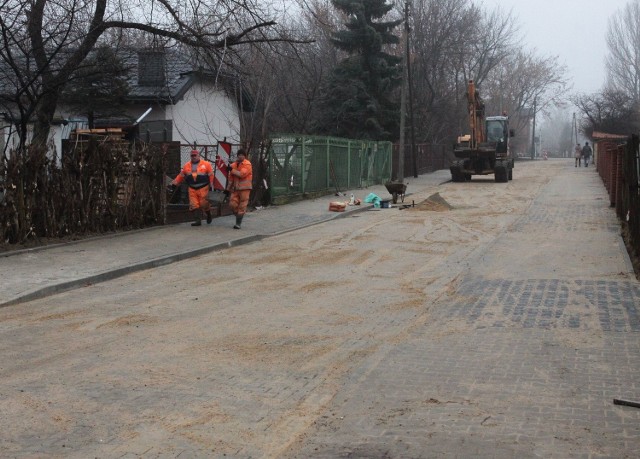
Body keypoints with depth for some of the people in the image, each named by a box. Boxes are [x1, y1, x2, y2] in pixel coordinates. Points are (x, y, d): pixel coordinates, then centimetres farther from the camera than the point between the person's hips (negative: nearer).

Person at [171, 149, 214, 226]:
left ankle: (209, 215, 28)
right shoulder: (187, 166, 11)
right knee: (194, 205, -5)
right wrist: (174, 183, 8)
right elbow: (181, 176, 15)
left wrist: (211, 185, -5)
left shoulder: (206, 164, 0)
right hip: (192, 189, 3)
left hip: (203, 188, -3)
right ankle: (197, 220, -1)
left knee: (204, 204, -1)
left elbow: (211, 175, -1)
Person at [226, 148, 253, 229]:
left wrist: (231, 169, -14)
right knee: (232, 204, -3)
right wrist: (228, 189, 16)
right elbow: (231, 178, 18)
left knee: (242, 206, -4)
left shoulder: (247, 164, -7)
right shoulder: (234, 164, 13)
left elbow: (242, 174, -21)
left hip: (244, 188, -6)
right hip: (235, 188, 6)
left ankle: (238, 223, 0)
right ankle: (239, 216, 22)